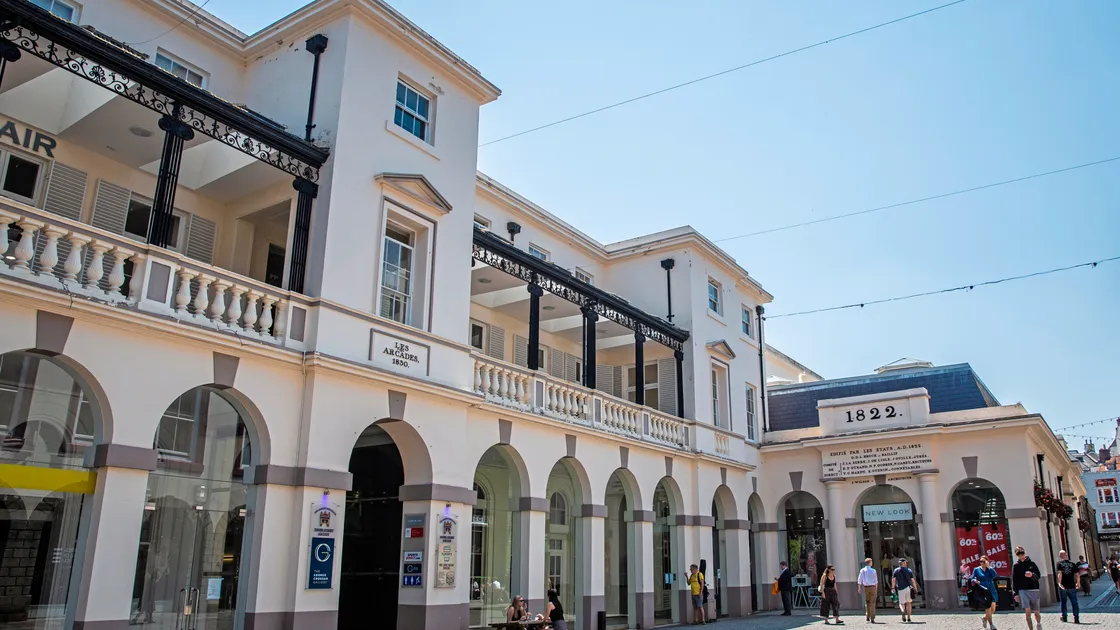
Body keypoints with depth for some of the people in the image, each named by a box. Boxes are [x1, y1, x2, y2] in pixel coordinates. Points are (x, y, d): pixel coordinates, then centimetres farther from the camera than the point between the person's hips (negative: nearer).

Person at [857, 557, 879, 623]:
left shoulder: (862, 570, 0)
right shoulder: (873, 570, -5)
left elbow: (859, 580, -3)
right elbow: (876, 581, -4)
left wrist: (859, 588, 5)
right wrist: (876, 589, 3)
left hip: (866, 587, 2)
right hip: (872, 587, -2)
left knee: (867, 602, 17)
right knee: (872, 603, 3)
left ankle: (867, 616, 18)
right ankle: (872, 618, -1)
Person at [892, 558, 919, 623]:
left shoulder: (896, 570, 5)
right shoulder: (909, 570, 6)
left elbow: (893, 580, 0)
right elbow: (913, 581, 2)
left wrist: (893, 588, 7)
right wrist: (916, 589, 7)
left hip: (900, 589, -1)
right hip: (908, 588, 1)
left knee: (901, 603, 7)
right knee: (909, 603, 12)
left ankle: (903, 611, -25)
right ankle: (908, 618, 10)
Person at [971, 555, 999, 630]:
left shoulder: (990, 569, 6)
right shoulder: (976, 570, 1)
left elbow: (995, 575, -14)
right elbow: (972, 580, -1)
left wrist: (988, 567, -17)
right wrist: (975, 581, -23)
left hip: (991, 591, 3)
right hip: (982, 592, -3)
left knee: (993, 609, 4)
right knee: (988, 608, -7)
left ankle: (985, 618, 33)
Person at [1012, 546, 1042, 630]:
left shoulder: (1031, 563, 5)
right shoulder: (1016, 566, 3)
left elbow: (1038, 575, 0)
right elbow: (1014, 581, 3)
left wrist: (1032, 575, -22)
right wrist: (1016, 593, -1)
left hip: (1033, 590, 1)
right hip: (1022, 591, -1)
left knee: (1036, 611, 10)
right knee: (1027, 611, -12)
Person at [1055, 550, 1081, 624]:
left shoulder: (1059, 563, -3)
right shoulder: (1072, 564, 1)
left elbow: (1059, 574, -15)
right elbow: (1077, 575, -1)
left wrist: (1059, 583, -17)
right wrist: (1078, 583, 15)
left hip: (1063, 586, 0)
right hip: (1071, 586, 0)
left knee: (1063, 602, 12)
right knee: (1074, 602, 5)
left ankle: (1064, 618, 18)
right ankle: (1076, 619, 1)